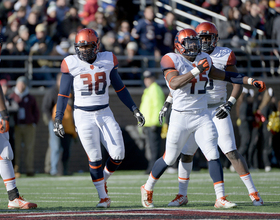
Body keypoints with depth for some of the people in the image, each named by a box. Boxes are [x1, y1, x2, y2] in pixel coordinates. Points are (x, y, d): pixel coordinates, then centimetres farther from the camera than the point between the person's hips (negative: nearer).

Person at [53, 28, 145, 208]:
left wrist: (134, 109, 9)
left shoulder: (108, 60, 0)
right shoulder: (72, 64, -7)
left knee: (118, 155, -5)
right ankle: (103, 197, 8)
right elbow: (63, 94, -1)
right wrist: (58, 119, -6)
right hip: (83, 115, -2)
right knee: (95, 158, -4)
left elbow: (119, 88, 10)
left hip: (105, 114, 3)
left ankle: (103, 179, 24)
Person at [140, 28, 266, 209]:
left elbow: (224, 75, 21)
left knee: (213, 156, -7)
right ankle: (147, 189, 26)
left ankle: (220, 198, -6)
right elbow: (174, 83, -27)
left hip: (203, 117, 5)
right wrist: (196, 70, -34)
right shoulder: (172, 60, -10)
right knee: (169, 159, 5)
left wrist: (251, 81, 16)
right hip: (181, 117, -5)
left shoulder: (203, 59, 10)